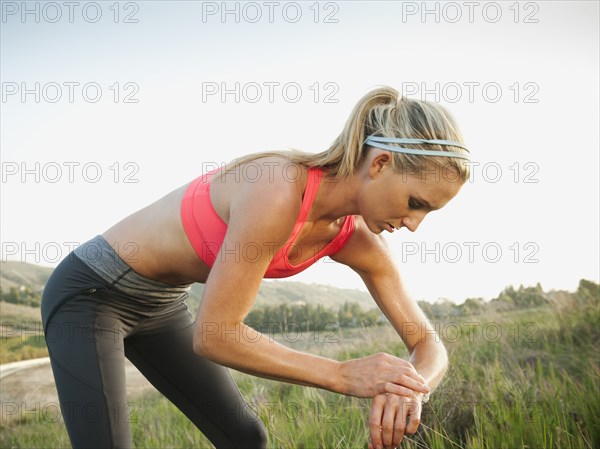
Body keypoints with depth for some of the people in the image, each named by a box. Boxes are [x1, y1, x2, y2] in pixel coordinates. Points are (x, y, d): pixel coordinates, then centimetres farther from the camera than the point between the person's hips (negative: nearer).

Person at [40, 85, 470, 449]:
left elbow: (429, 345, -6)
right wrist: (343, 376, -29)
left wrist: (409, 390, -29)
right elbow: (214, 336, -31)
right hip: (91, 290, -7)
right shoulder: (278, 192, -35)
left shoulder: (358, 241, -10)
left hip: (161, 305, 7)